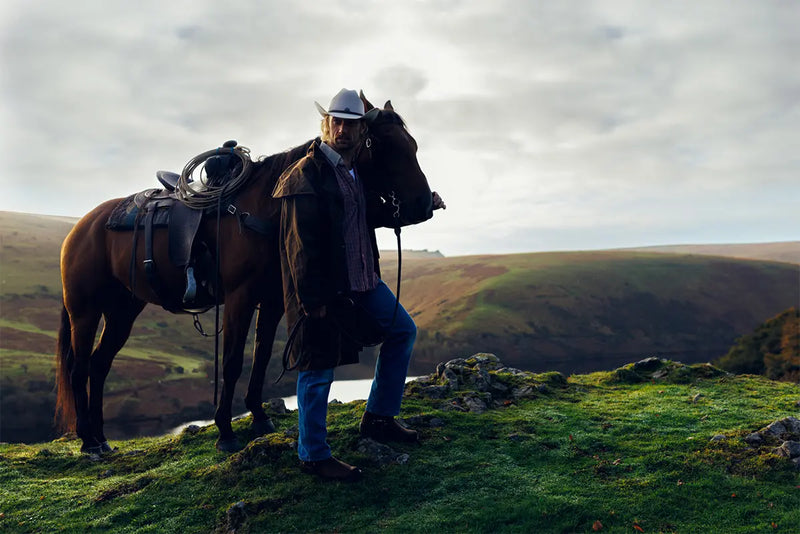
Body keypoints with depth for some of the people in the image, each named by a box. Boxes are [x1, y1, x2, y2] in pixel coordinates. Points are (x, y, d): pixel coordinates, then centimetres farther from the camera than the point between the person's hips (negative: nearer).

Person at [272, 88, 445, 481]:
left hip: (360, 279, 9)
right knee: (319, 367, 0)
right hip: (323, 285, -9)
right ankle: (313, 455, 16)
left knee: (403, 330, 16)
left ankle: (378, 418, 26)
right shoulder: (306, 174, -14)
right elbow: (301, 244, -19)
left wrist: (424, 204, 17)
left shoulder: (358, 171, 11)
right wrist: (313, 298, -20)